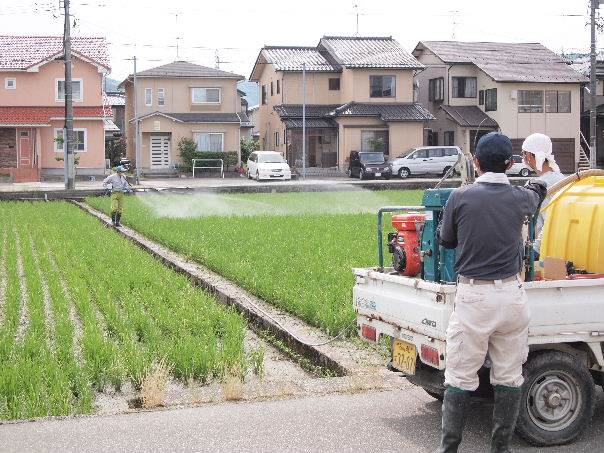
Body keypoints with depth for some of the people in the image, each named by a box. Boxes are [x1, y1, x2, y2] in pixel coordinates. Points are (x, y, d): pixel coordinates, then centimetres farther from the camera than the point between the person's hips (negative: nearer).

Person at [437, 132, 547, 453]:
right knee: (509, 378, 12)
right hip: (511, 296, 2)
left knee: (460, 377, 5)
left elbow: (446, 240, 7)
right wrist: (537, 181, 49)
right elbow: (537, 191, 26)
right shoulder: (520, 198, 1)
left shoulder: (460, 197, -6)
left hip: (472, 296, -2)